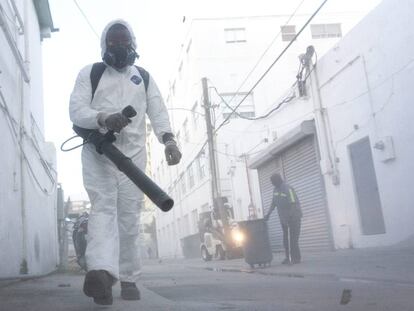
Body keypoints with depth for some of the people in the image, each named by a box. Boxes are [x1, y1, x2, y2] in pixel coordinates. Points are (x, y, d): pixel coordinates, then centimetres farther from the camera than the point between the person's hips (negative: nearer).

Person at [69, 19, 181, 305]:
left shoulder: (144, 77, 20)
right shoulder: (90, 73, 12)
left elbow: (158, 111, 6)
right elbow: (76, 110, -2)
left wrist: (169, 139, -15)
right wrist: (103, 119, -24)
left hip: (133, 153, 2)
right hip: (98, 151, -2)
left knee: (130, 217, 1)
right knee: (103, 208, -20)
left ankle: (128, 278, 11)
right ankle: (102, 273, -36)